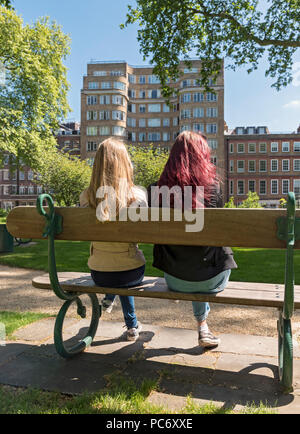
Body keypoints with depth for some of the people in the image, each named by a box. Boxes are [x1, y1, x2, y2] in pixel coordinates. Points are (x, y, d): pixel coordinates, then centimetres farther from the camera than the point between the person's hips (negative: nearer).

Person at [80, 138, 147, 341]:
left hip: (99, 274, 2)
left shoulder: (87, 196, -12)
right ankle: (131, 325, 42)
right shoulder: (137, 196, -17)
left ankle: (133, 325, 44)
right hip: (131, 273, -1)